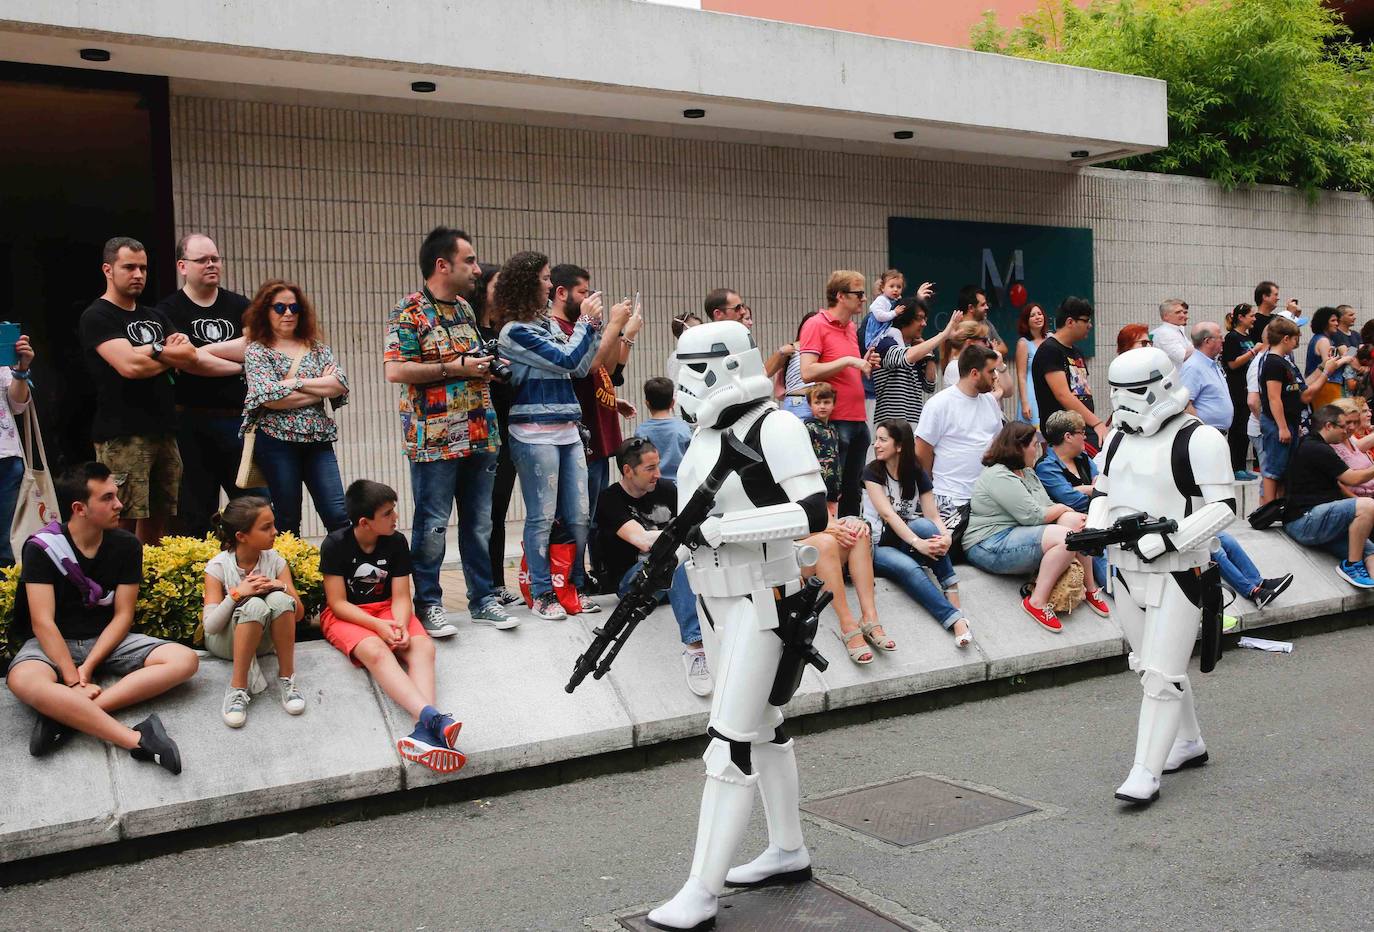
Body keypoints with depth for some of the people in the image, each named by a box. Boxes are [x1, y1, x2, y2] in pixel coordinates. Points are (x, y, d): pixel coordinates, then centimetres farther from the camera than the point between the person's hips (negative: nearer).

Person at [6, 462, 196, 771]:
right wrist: (74, 681, -27)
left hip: (107, 640, 3)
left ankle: (66, 714, -32)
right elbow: (43, 622, -17)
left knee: (185, 660, -22)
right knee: (23, 682, -39)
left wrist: (87, 667, -18)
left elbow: (123, 615, -4)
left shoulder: (127, 545, -3)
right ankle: (140, 741, -45)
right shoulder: (42, 548, -12)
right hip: (53, 644, -3)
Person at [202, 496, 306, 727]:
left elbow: (299, 613, -6)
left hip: (264, 639, 3)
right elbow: (210, 626, -19)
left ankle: (286, 679, -21)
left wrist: (281, 587, -25)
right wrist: (237, 594, -32)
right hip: (225, 639, -3)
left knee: (279, 599, -32)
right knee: (254, 606, -36)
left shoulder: (275, 561, -7)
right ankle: (237, 688, -30)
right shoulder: (218, 567, -14)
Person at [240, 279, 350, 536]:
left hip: (318, 440, 3)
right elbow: (270, 397, -12)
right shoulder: (256, 350, 2)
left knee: (339, 516, -4)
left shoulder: (316, 347, 13)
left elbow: (340, 384, -1)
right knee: (288, 520, 3)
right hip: (276, 440, -3)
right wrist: (322, 389, -5)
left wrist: (295, 382, -10)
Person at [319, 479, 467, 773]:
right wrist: (378, 626, -28)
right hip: (344, 615, -3)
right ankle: (433, 717, -55)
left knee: (423, 647, -28)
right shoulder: (336, 545, -13)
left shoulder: (396, 542, -3)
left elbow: (401, 596, -5)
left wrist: (400, 626, -27)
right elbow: (338, 603, -13)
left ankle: (422, 731, -51)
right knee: (375, 651, -36)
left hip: (387, 610, 4)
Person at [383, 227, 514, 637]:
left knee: (480, 523, 11)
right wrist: (454, 368, -16)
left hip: (479, 434, 7)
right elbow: (395, 371, -18)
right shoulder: (409, 311, -8)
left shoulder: (465, 309, 15)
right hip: (435, 439, -7)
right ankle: (428, 604, 14)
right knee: (432, 525, 1)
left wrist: (487, 368, 6)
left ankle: (483, 598, 21)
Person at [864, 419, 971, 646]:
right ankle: (954, 619, -43)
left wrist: (946, 536, -31)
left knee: (924, 525, -32)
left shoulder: (918, 475, 2)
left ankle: (952, 591, -30)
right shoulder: (872, 473, -7)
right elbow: (888, 514, -21)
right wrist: (917, 543, -35)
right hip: (878, 545, -2)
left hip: (905, 542, 3)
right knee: (908, 568, -35)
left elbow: (934, 516, -7)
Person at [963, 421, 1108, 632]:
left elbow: (1048, 509, 15)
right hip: (990, 547, -10)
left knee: (1073, 520, -10)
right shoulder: (999, 477, -15)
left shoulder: (1028, 474, 18)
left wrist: (1069, 513, -6)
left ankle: (1089, 589, -1)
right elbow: (1033, 516, -18)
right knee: (1065, 537, -25)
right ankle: (1037, 602, -20)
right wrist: (1062, 508, -1)